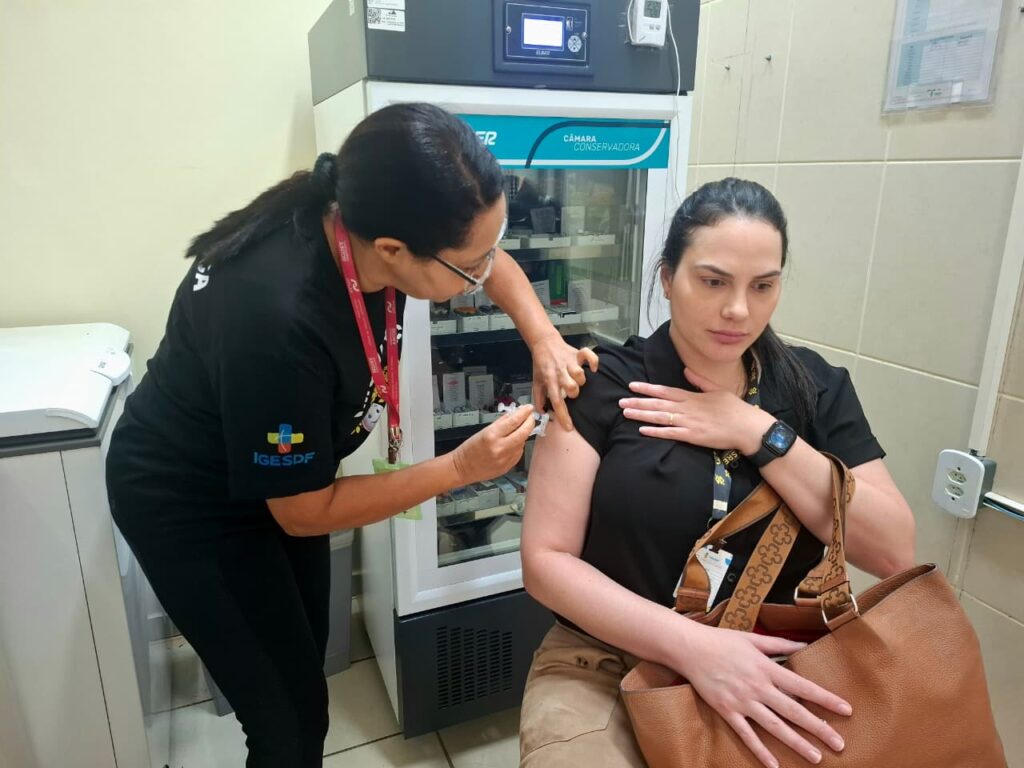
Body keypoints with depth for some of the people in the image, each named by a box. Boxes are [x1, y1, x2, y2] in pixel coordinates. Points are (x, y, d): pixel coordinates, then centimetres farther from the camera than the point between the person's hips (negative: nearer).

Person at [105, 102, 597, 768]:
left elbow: (490, 254, 0)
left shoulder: (361, 212, -21)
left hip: (274, 475, 7)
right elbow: (304, 513, -25)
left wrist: (545, 341, -15)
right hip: (189, 506, -6)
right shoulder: (276, 321, -40)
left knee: (305, 661, 22)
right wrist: (463, 467, -26)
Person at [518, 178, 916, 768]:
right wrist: (692, 644, -22)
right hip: (607, 665, -3)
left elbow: (893, 551, -5)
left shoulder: (815, 387, 2)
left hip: (769, 670, 4)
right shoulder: (603, 387, -9)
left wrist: (760, 435, -14)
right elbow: (546, 560, -12)